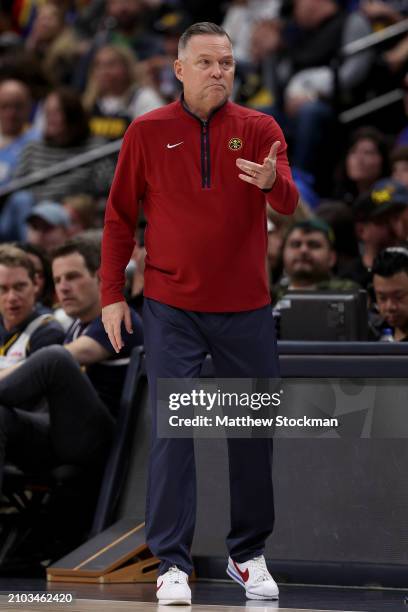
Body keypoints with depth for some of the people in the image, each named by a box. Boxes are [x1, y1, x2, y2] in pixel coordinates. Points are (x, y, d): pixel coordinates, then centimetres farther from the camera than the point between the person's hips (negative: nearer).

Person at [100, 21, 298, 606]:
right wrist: (112, 294, 1)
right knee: (172, 433, -5)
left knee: (255, 431, 8)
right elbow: (119, 217, 5)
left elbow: (288, 202, -13)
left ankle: (249, 553, 22)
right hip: (172, 310, -1)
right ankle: (172, 564, -2)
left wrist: (271, 181, -36)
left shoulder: (260, 129, 1)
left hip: (246, 309, 2)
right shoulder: (148, 132, 0)